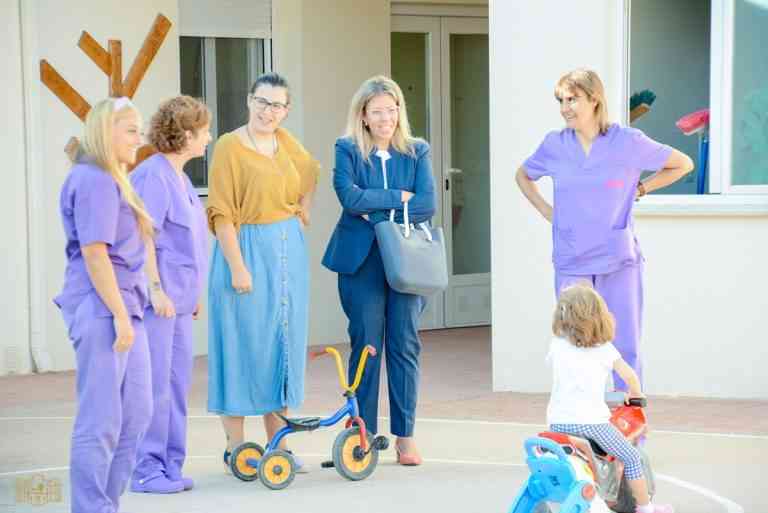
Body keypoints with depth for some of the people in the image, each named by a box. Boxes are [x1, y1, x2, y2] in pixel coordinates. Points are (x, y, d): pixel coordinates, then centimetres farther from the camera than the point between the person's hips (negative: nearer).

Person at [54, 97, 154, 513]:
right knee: (101, 423, -5)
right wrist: (119, 316, -19)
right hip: (101, 310, -10)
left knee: (136, 415, 13)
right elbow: (94, 253, -19)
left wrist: (128, 314, 17)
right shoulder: (94, 180, -13)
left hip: (123, 308, 10)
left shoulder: (111, 181, 18)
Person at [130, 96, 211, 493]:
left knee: (177, 384, 12)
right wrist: (156, 289, -20)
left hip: (178, 299, 10)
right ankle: (145, 470, 1)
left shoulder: (179, 177, 16)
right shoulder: (152, 175, -13)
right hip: (157, 299, -10)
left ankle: (169, 466, 19)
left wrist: (192, 292, 23)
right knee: (154, 385, -6)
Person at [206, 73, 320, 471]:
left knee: (284, 342, 10)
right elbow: (222, 213, -15)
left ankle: (277, 442, 19)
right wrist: (237, 266, -20)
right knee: (243, 342, -2)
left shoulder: (286, 142, 7)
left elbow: (310, 172, 28)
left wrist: (303, 213, 14)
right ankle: (235, 446, 6)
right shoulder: (229, 146, -11)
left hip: (289, 254, 6)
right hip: (247, 249, -6)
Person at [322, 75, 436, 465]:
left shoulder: (417, 152, 9)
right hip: (362, 260, -2)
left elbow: (427, 204, -4)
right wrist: (399, 198, -9)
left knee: (404, 345, 2)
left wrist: (377, 212, -11)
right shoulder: (347, 150, 3)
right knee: (366, 345, 0)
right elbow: (350, 197, -13)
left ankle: (405, 436, 8)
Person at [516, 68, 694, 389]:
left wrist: (639, 190, 3)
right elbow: (523, 176, 24)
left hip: (618, 262, -2)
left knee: (625, 347, -1)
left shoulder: (628, 142, -4)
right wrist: (546, 210, 11)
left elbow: (682, 164, 8)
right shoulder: (555, 145, 4)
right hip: (571, 264, 2)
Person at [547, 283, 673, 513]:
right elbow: (629, 375, 3)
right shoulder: (604, 348, 4)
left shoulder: (557, 345, 11)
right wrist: (635, 393, 25)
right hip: (590, 421, -3)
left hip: (557, 422, 3)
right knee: (631, 458, 12)